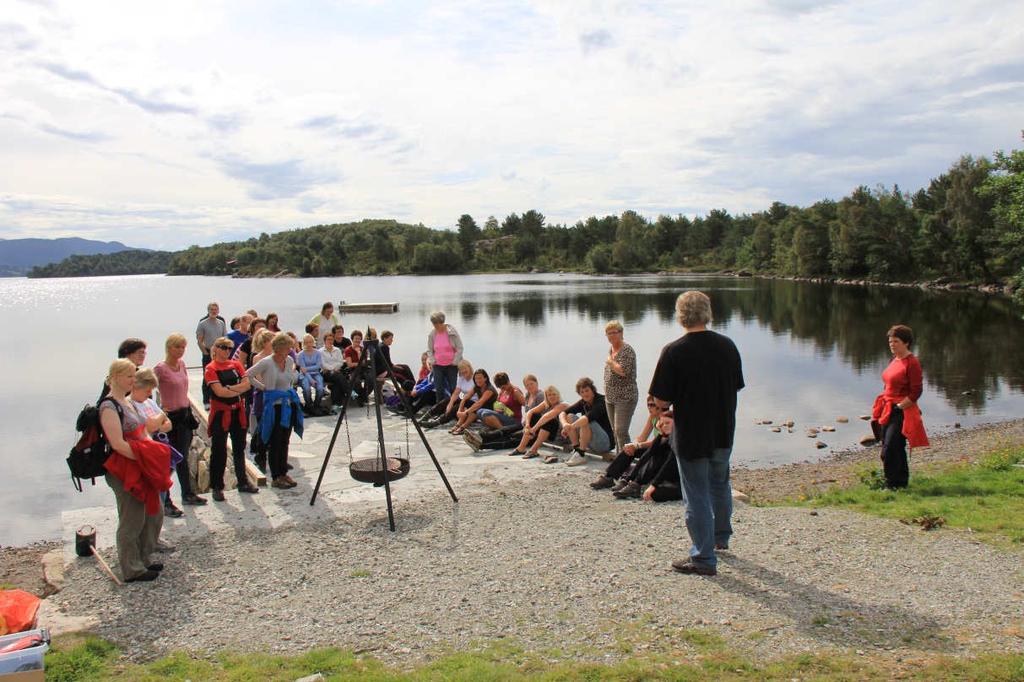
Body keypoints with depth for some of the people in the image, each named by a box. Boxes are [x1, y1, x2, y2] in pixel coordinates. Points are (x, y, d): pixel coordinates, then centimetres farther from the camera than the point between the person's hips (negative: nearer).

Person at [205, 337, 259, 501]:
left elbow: (247, 384, -4)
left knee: (239, 448, 14)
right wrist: (239, 390, -9)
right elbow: (219, 391, -19)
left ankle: (243, 482, 25)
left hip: (238, 412, 5)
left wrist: (230, 388, -16)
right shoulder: (211, 368, -8)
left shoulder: (236, 364, 8)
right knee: (219, 451, 1)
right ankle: (217, 487, 8)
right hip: (220, 413, -5)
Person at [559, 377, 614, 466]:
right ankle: (576, 451, -9)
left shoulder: (602, 401, -19)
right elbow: (562, 413, -6)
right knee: (570, 416, -4)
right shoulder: (582, 403, 2)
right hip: (592, 442, 8)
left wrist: (570, 427, -37)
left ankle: (581, 455, -24)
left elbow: (588, 417, -38)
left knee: (586, 422, -32)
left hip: (607, 441, -8)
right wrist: (564, 424, -27)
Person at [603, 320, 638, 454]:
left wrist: (610, 362, -11)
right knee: (615, 431, 13)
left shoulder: (627, 350, -13)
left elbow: (623, 371, -26)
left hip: (625, 398, -9)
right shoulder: (610, 349, 13)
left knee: (621, 431, -13)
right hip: (610, 398, 9)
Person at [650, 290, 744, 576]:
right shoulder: (728, 346, -3)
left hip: (691, 437, -5)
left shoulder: (674, 352, -19)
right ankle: (721, 537, 45)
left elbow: (661, 402, -17)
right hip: (724, 433, 5)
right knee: (720, 486, 25)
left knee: (698, 497, 5)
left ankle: (704, 558, 14)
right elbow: (736, 387, 7)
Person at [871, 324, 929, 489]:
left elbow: (916, 392, -15)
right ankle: (901, 483, 25)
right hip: (888, 412, 9)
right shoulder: (894, 360, 13)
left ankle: (892, 485, -3)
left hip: (902, 413, -9)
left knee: (889, 451, -12)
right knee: (897, 451, 15)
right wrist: (884, 406, 13)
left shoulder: (912, 362, -12)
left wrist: (899, 407, -14)